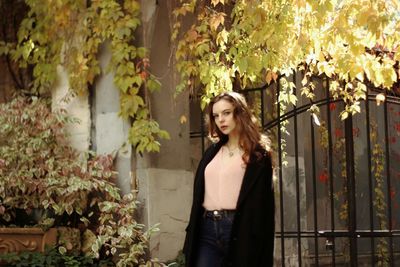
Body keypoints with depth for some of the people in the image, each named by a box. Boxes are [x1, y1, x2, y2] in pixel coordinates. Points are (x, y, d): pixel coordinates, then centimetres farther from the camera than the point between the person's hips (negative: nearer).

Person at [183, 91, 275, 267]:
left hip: (239, 230, -4)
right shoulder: (211, 153, 19)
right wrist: (192, 235, 12)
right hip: (207, 229, 4)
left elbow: (262, 203, -3)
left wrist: (256, 239, -12)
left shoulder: (258, 154, 3)